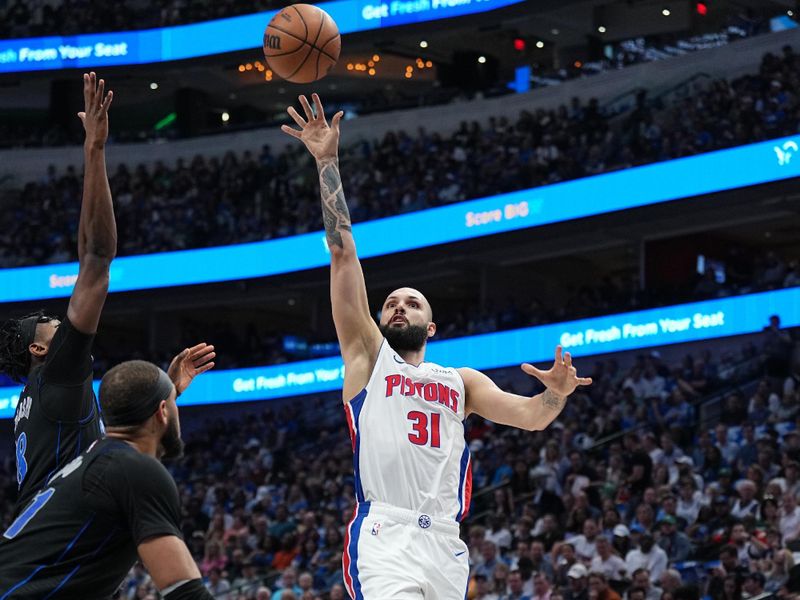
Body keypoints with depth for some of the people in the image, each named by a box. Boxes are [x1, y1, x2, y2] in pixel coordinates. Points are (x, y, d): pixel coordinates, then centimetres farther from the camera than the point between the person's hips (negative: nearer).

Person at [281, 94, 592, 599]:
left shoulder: (462, 381, 26)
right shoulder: (368, 358, 18)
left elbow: (530, 417, 13)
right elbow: (343, 253, 12)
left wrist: (556, 394, -11)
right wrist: (328, 163, 6)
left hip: (446, 544, 4)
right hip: (384, 536, -4)